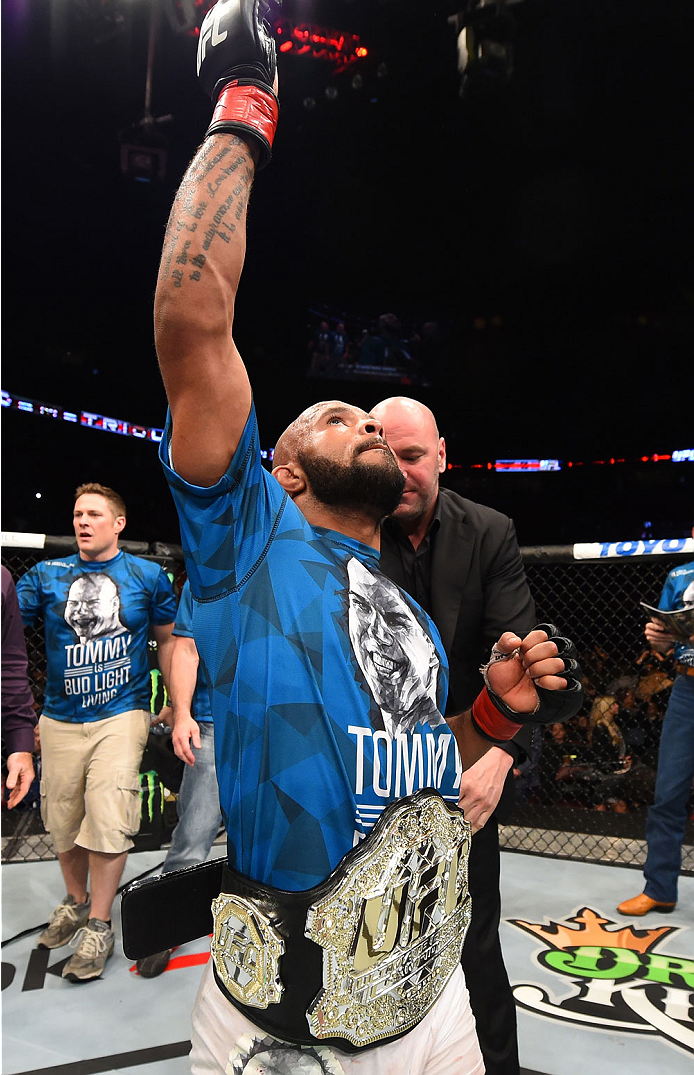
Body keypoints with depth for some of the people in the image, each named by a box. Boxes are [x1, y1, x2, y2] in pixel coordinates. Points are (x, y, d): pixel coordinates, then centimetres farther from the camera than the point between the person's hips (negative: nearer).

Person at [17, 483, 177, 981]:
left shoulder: (149, 576, 2)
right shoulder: (46, 575, 5)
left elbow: (167, 639, 9)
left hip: (122, 716, -2)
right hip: (60, 721, 3)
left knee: (108, 817, -9)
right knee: (62, 819, 12)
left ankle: (99, 925, 11)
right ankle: (76, 901, 38)